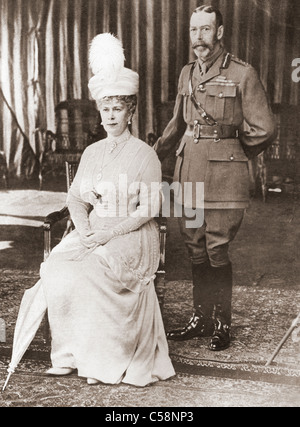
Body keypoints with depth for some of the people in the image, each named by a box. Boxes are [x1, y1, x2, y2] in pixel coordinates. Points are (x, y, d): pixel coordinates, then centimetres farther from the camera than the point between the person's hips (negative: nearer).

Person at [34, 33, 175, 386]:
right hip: (91, 234, 5)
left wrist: (110, 232, -18)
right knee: (55, 268, -23)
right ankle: (69, 354, -13)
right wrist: (84, 228, -10)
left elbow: (149, 209, -9)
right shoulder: (92, 152, 15)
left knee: (88, 274, -30)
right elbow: (76, 197, 11)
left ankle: (101, 358, -13)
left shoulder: (144, 154, -2)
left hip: (132, 238, -5)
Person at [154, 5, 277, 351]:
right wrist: (152, 156, 18)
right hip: (188, 172, 5)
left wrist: (231, 154, 8)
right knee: (195, 249, 9)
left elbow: (264, 130, -1)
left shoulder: (242, 74, -4)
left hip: (223, 175, -5)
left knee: (217, 251, -3)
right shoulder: (187, 74, 14)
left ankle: (221, 325, 11)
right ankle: (200, 318, 22)